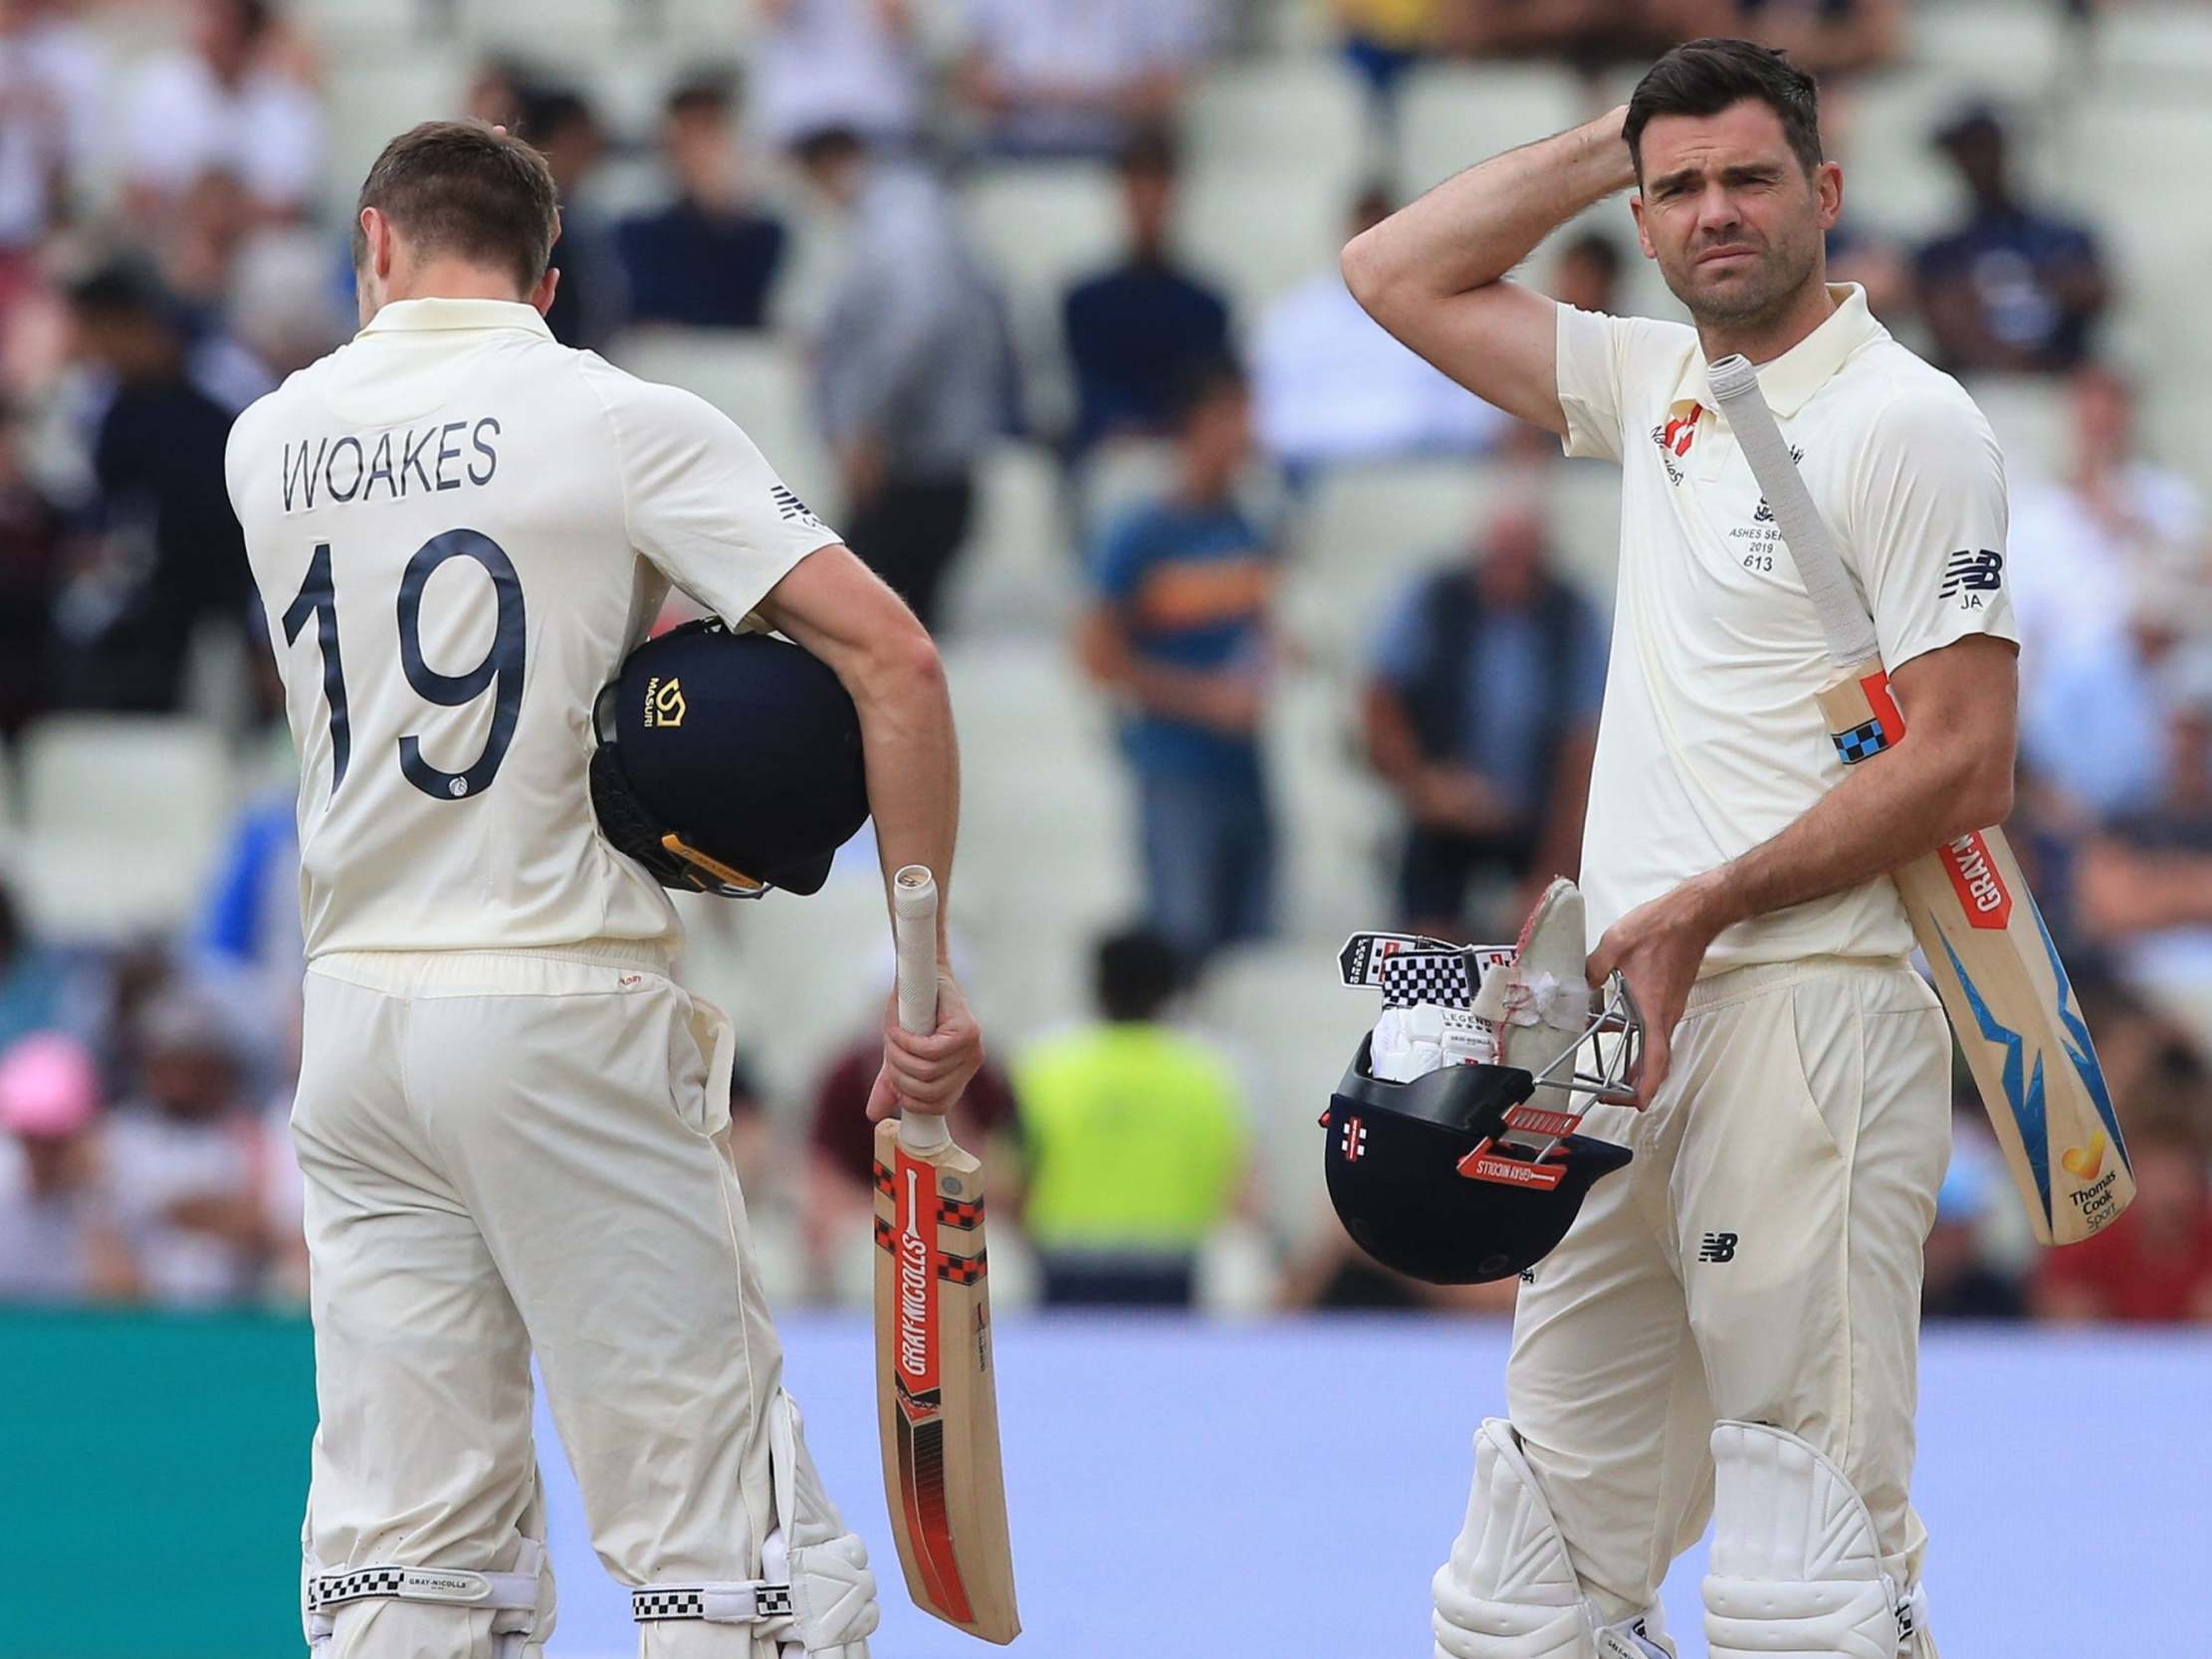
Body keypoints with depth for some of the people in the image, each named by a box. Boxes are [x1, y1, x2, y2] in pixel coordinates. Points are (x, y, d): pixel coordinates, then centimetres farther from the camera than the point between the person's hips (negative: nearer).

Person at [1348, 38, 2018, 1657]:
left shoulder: (1906, 422, -5)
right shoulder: (1663, 388, 17)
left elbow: (1963, 767, -11)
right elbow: (1399, 275, 26)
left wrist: (1705, 911, -15)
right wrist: (1613, 142, 16)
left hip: (1804, 1012, -8)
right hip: (1632, 1023, 8)